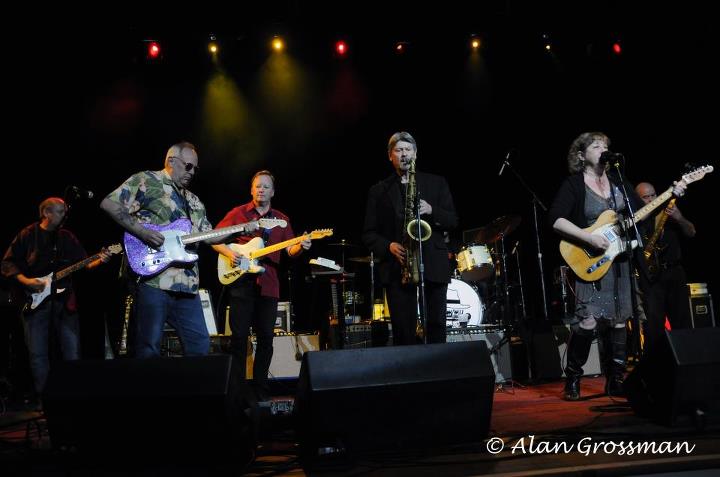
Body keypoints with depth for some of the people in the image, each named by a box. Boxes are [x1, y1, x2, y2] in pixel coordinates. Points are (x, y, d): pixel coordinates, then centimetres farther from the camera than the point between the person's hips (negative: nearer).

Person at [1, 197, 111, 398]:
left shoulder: (67, 237, 12)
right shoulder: (27, 235, 2)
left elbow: (84, 263, 9)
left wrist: (99, 261, -10)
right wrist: (25, 280, -11)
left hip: (64, 299, 3)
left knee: (72, 351, 0)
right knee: (38, 354, 0)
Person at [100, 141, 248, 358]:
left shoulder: (193, 201, 24)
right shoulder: (146, 180, 1)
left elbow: (208, 236, 23)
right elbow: (108, 203, -8)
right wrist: (141, 231, -17)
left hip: (186, 283, 7)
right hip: (153, 278, -7)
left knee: (200, 344, 7)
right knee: (149, 346, -5)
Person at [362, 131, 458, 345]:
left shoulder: (436, 183, 14)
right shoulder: (378, 191, 12)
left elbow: (453, 220, 9)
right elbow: (368, 234, 10)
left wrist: (432, 211, -10)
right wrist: (389, 246, -9)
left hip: (433, 264, 1)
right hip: (397, 267, 0)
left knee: (436, 326, 1)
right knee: (403, 330, -3)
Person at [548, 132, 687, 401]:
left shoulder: (617, 182, 13)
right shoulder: (573, 185, -5)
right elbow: (556, 220, -17)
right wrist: (589, 238, -23)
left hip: (619, 259, 6)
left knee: (618, 321, 7)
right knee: (588, 321, -15)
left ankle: (615, 381, 17)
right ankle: (572, 381, 0)